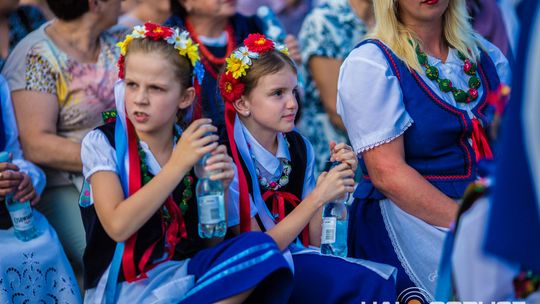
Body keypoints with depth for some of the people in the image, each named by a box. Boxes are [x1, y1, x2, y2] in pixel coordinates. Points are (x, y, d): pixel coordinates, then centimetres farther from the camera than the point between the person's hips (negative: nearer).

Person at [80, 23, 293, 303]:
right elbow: (118, 227, -19)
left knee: (260, 247, -23)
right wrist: (178, 164, -18)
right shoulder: (101, 142, -4)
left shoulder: (192, 146, 5)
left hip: (186, 274, 6)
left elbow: (212, 243, 8)